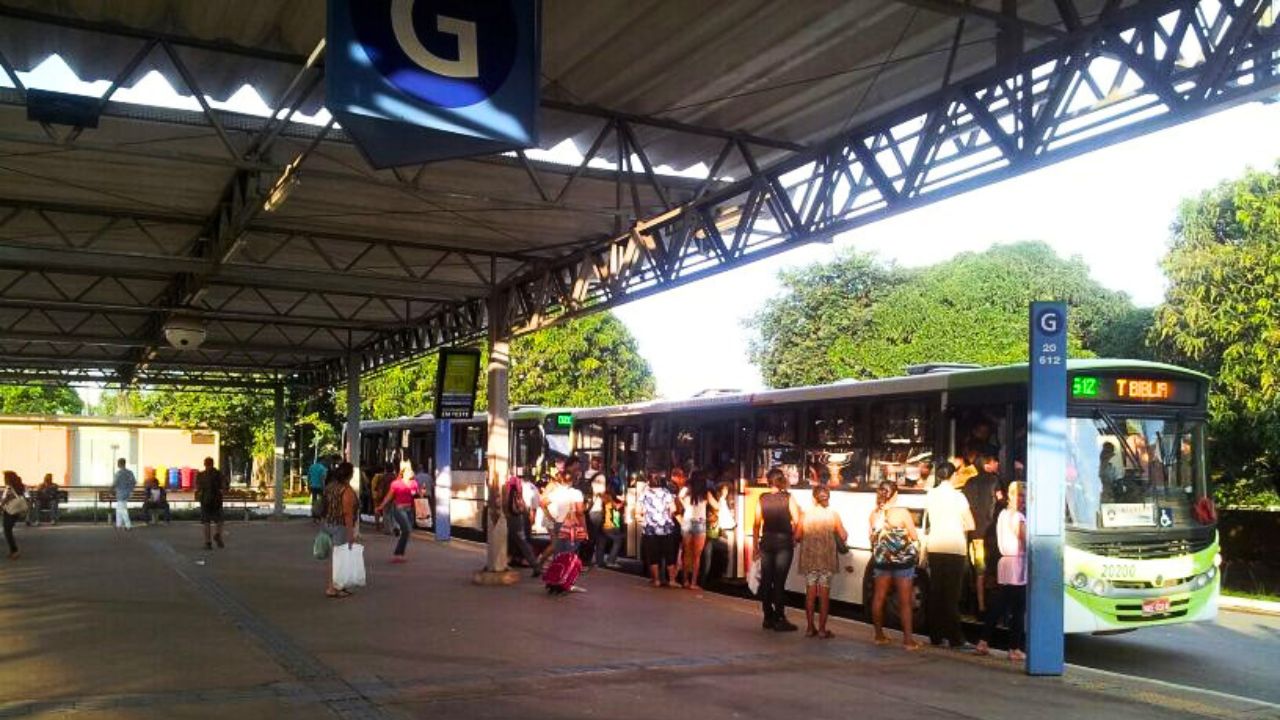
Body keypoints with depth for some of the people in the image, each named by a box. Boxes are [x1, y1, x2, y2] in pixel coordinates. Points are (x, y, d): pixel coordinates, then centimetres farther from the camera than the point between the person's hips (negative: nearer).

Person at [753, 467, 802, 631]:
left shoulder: (762, 499, -1)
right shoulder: (788, 498, -7)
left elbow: (757, 524, -2)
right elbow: (797, 522, -12)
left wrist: (755, 544, 5)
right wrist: (796, 537, 5)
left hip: (766, 542, 3)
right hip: (784, 542, -3)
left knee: (766, 581, 9)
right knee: (779, 581, -1)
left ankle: (768, 618, 15)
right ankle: (779, 619, 0)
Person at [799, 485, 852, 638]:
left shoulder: (806, 514, -3)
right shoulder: (832, 515, -5)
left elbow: (798, 536, -2)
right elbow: (843, 537, -4)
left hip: (809, 556, 1)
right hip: (827, 557, -1)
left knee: (810, 593, 10)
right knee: (824, 593, 5)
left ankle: (810, 627, 13)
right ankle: (822, 629, 6)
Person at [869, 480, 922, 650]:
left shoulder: (874, 514, -1)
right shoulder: (902, 513, -14)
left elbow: (873, 537, 7)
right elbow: (914, 537, -8)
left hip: (881, 561, 4)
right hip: (902, 561, -4)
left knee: (878, 598, 13)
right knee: (905, 602, 3)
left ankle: (879, 635, 21)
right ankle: (907, 639, 3)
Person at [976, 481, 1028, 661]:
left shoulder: (1003, 514, 16)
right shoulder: (1018, 517, -11)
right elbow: (1027, 542, -17)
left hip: (1004, 562, 9)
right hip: (1017, 564, -9)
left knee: (998, 607, 12)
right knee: (1018, 610, -3)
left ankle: (984, 642, 13)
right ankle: (1015, 648, -1)